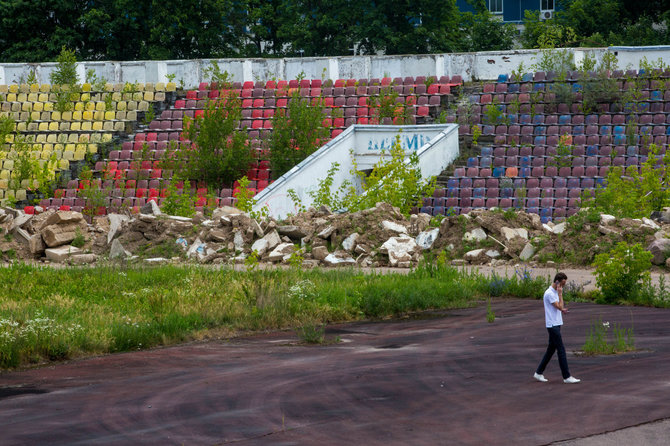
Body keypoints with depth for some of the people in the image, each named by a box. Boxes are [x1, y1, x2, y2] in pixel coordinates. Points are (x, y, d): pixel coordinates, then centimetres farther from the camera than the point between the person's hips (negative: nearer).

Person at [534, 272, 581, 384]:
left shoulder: (556, 292, 13)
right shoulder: (549, 293, -17)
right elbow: (560, 307, -20)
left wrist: (562, 310, 6)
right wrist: (560, 294, -16)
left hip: (556, 325, 10)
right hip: (552, 325, -10)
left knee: (551, 349, 13)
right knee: (561, 350, -9)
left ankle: (539, 373, 21)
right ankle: (567, 377, -8)